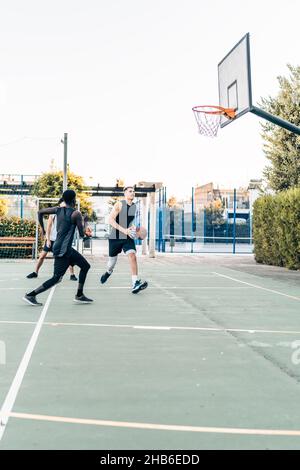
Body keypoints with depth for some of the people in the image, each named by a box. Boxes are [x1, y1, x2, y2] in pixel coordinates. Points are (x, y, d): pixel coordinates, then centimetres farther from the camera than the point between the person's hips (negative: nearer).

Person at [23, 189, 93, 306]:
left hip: (67, 249, 9)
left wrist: (42, 228, 22)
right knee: (56, 278, -4)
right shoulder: (76, 214, -14)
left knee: (85, 266, 16)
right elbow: (82, 235, -12)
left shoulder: (58, 210, 6)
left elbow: (40, 212, 11)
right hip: (63, 250, -9)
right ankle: (30, 295, 1)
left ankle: (79, 296, 20)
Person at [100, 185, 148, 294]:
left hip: (128, 237, 3)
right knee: (112, 260, 10)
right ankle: (108, 272, 46)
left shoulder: (134, 206, 8)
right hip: (115, 237, -3)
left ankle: (135, 283, -26)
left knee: (132, 256, -20)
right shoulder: (119, 204, -10)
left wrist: (133, 227, 3)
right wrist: (123, 230, -26)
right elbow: (110, 219, -17)